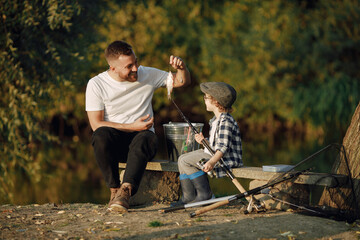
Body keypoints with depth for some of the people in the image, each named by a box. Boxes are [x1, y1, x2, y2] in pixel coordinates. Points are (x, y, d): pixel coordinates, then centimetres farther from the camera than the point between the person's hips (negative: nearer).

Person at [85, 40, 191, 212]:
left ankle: (125, 191, -47)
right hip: (114, 143, -1)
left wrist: (181, 67, -13)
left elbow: (182, 81, 11)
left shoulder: (147, 75, 3)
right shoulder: (96, 84, -5)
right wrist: (132, 127, -14)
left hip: (141, 136, 1)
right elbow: (96, 124, -8)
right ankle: (114, 190, -28)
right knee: (101, 135, -37)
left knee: (146, 139, -37)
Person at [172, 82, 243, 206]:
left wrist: (211, 162, -37)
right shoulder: (215, 120, 14)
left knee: (186, 161, -17)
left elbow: (223, 147, -26)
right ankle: (188, 196, 5)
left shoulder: (226, 121, -19)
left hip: (226, 158, -11)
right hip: (213, 153, 11)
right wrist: (204, 141, 4)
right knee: (182, 158, 10)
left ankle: (204, 194, -9)